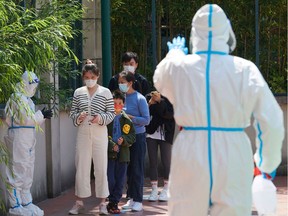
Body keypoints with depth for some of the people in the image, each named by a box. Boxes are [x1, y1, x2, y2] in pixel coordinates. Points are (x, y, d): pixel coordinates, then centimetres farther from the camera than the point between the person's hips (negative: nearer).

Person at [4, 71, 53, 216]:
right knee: (18, 171, -7)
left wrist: (41, 116, 1)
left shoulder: (26, 99, 16)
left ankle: (26, 203, 23)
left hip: (28, 138, 10)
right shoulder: (18, 98, -13)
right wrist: (42, 115, -8)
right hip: (19, 137, -10)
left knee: (28, 171, 15)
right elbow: (26, 118, -19)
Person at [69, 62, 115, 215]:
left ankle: (102, 203, 10)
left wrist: (101, 118, -17)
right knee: (81, 167, 5)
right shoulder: (78, 93, 6)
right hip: (83, 133, 2)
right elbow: (72, 112, 11)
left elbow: (112, 113, 1)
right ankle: (79, 202, 14)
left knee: (101, 168, 1)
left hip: (100, 133, -2)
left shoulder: (105, 92, 0)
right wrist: (78, 117, -11)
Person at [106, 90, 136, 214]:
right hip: (109, 154, -3)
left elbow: (133, 136, 7)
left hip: (123, 154, 3)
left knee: (120, 181, 5)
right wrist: (111, 145, -15)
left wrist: (124, 139, -12)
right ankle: (110, 202, 10)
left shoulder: (127, 120, 7)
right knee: (110, 180, -5)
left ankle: (114, 203, 15)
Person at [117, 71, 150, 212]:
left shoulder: (139, 99, -9)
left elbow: (146, 120, -11)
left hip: (137, 137, -5)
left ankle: (138, 201, 4)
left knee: (137, 170, -1)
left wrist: (130, 117, -18)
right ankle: (131, 198, 18)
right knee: (128, 169, 9)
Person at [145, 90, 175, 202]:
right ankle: (154, 189, 13)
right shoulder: (149, 97, 2)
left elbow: (170, 114, -16)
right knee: (152, 162, 6)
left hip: (165, 134, -3)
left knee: (166, 162, 1)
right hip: (151, 133, 3)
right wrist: (150, 103, -17)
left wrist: (160, 101, -21)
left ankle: (166, 190, 12)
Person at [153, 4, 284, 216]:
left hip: (190, 160, 1)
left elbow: (160, 80, 25)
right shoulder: (245, 70, -5)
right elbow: (272, 123, -5)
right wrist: (267, 162, 11)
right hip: (233, 160, -1)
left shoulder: (178, 67, -1)